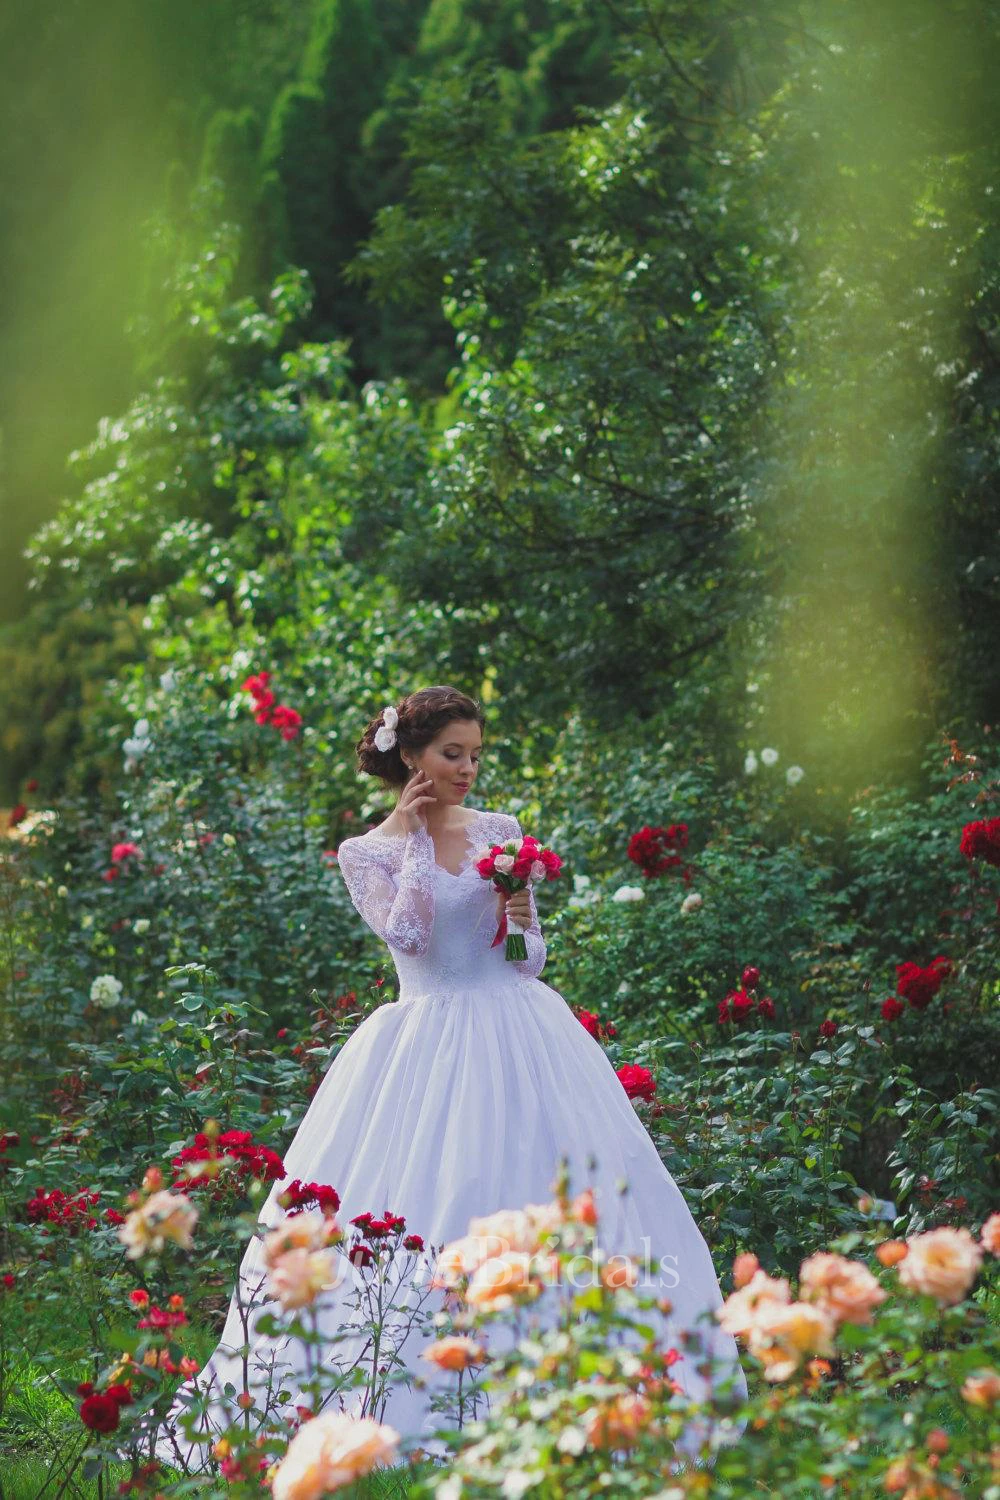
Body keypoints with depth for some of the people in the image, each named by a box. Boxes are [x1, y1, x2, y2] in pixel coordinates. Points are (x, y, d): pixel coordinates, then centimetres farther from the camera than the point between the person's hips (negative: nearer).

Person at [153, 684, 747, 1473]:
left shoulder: (500, 831, 9)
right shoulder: (367, 853, 3)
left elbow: (532, 960, 12)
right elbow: (408, 935, -15)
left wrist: (521, 927, -9)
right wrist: (415, 838, -9)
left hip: (518, 1034, 3)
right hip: (427, 1047, -3)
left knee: (546, 1188, -3)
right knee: (424, 1206, -8)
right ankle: (415, 1408, -2)